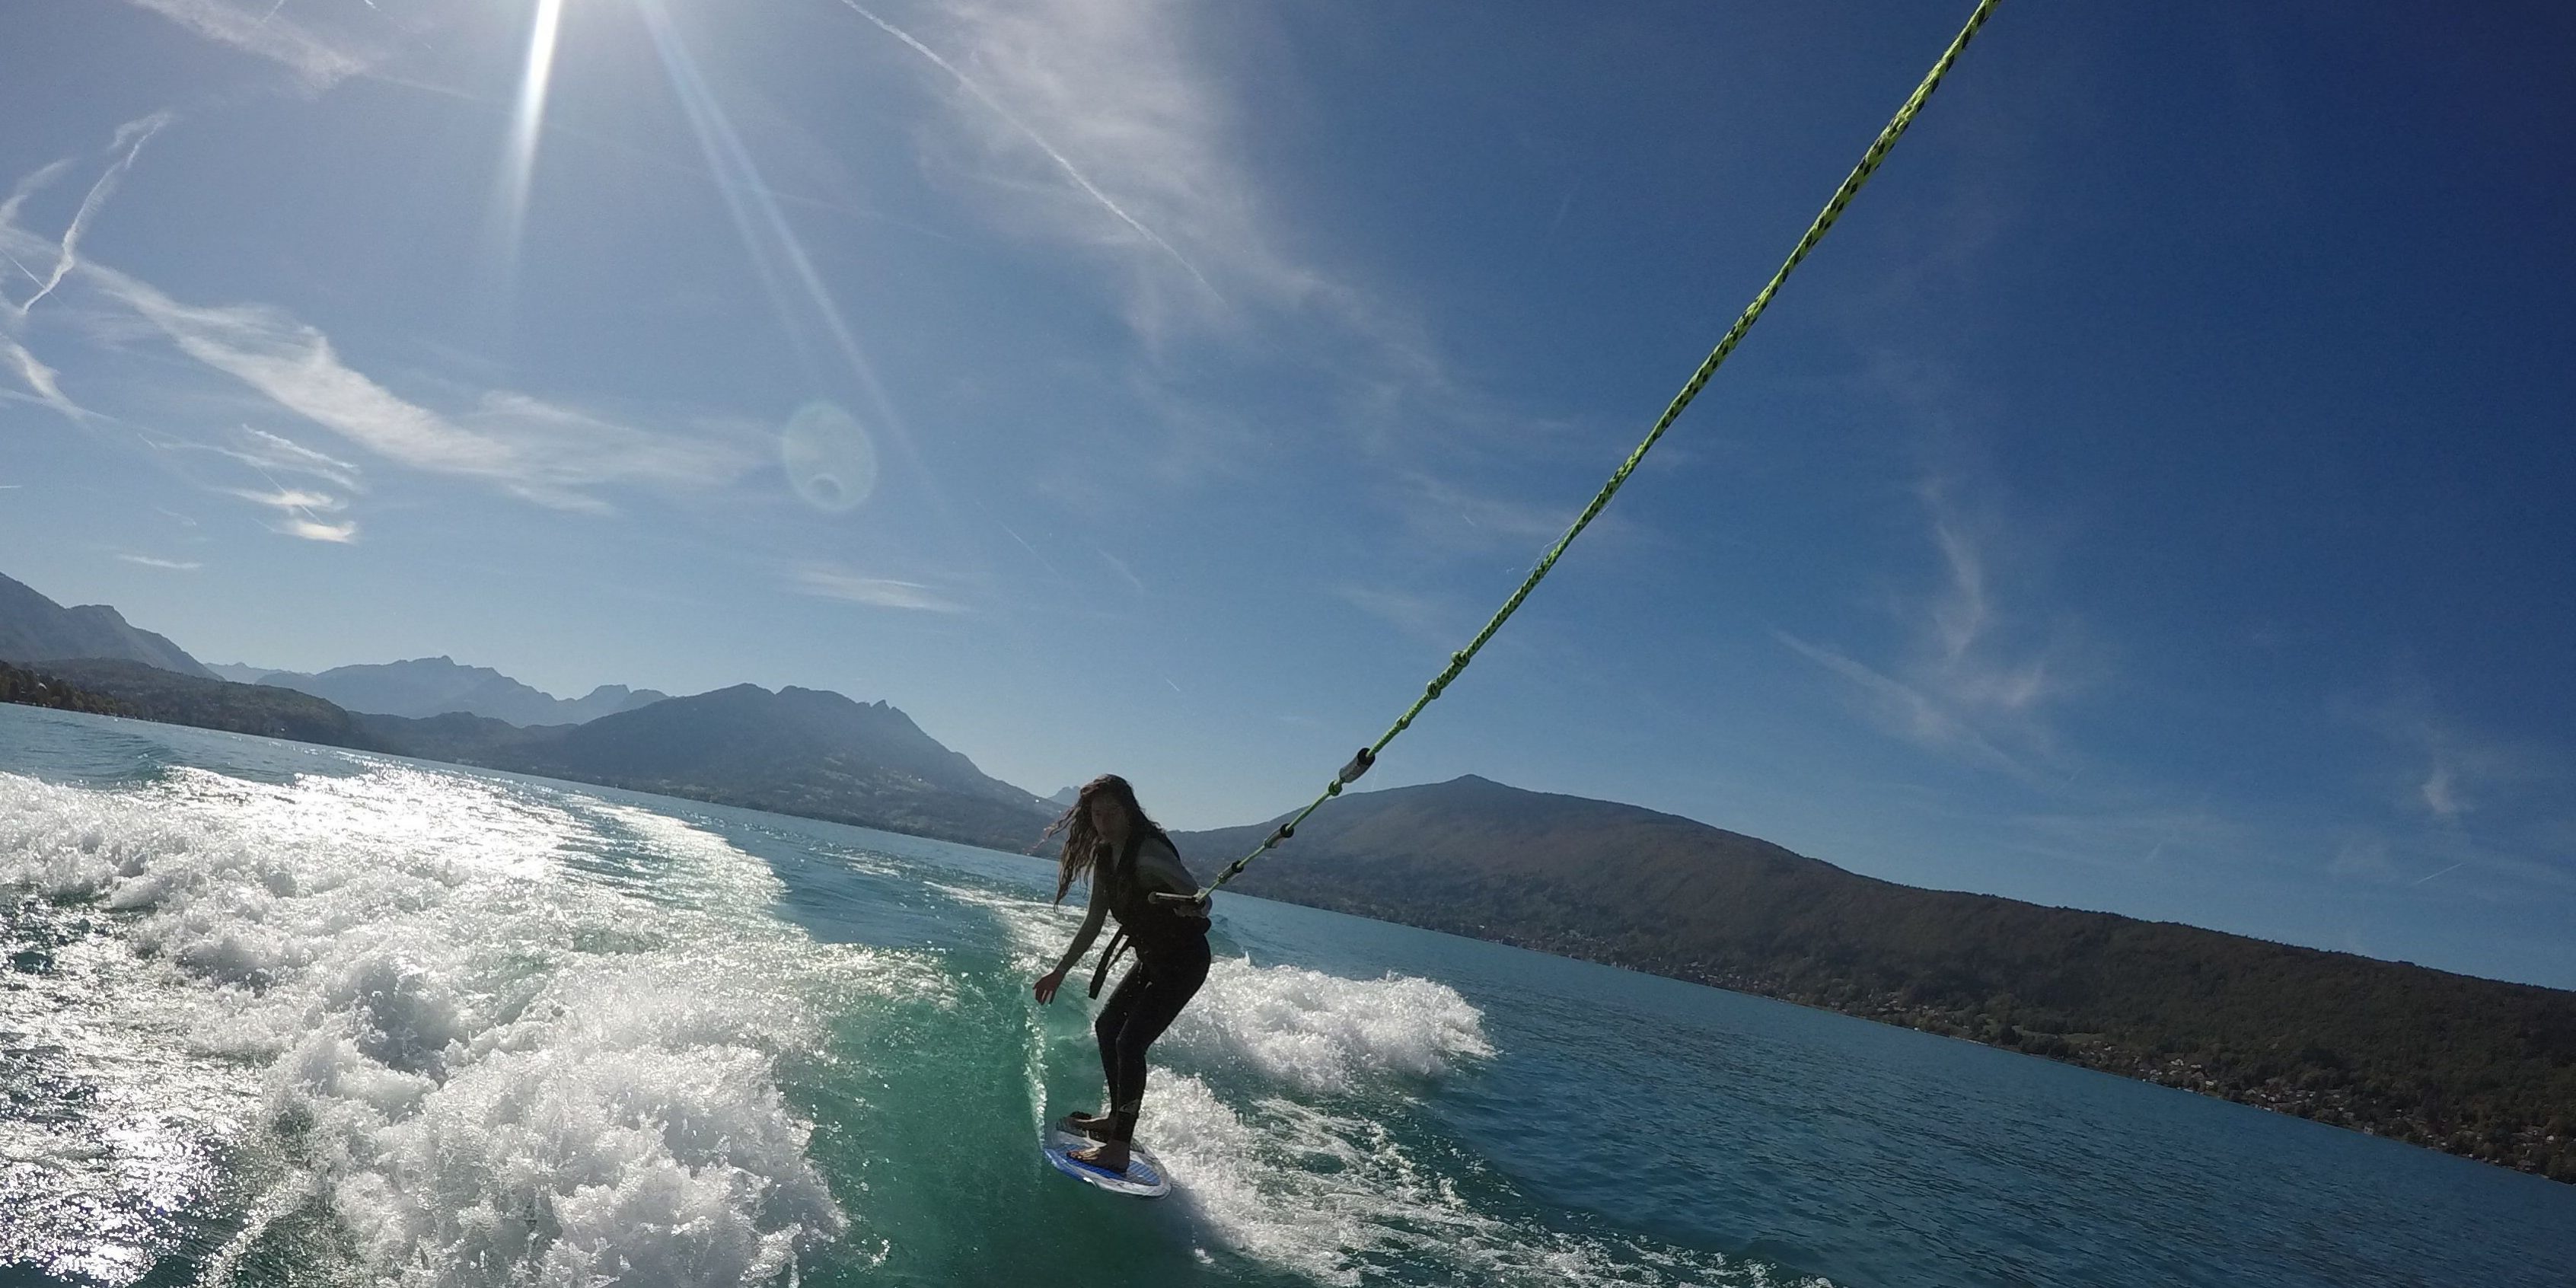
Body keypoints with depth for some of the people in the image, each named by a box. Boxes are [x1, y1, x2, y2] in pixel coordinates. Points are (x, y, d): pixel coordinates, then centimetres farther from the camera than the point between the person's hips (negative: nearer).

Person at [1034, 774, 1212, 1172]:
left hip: (1184, 960, -10)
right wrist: (1059, 972, 16)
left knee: (1130, 1043, -17)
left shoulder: (1147, 852, -25)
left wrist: (1190, 906, -62)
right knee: (1106, 1026, 20)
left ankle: (1118, 1148, -13)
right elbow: (1094, 924, 13)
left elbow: (1199, 898, -39)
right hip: (1152, 959, 10)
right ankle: (1117, 1117, 37)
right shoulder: (1104, 857, 2)